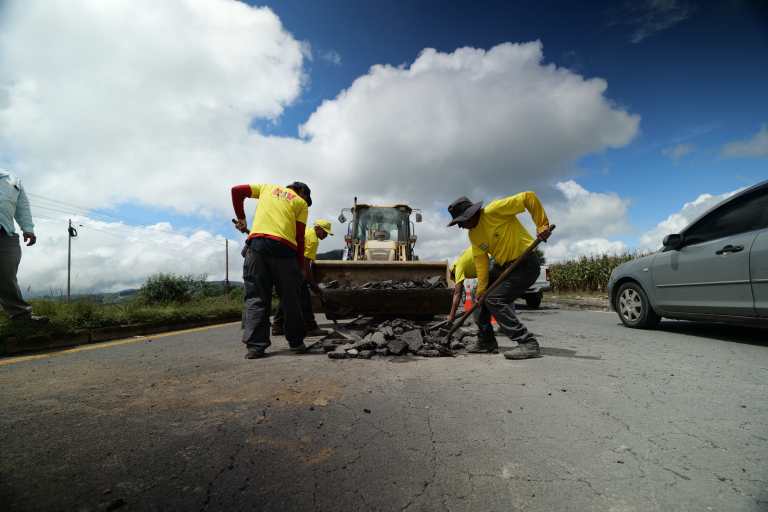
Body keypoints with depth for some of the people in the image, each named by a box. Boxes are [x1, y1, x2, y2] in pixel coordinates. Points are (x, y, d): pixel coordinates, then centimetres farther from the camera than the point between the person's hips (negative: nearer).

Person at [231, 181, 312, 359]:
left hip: (256, 244, 2)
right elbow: (299, 238, 8)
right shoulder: (301, 203, 16)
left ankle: (255, 345, -2)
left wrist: (241, 218, 26)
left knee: (256, 297, 4)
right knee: (291, 299, 8)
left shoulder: (267, 187, 25)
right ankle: (296, 342, 18)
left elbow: (236, 190, 19)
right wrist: (300, 264, 13)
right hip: (284, 248, -2)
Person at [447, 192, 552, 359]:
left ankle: (528, 344, -12)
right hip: (502, 266, 9)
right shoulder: (473, 235, 4)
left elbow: (529, 197, -19)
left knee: (494, 300, -19)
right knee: (481, 297, 12)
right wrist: (482, 288, -6)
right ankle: (486, 342, 24)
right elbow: (480, 262, 1)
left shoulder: (494, 210, -20)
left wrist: (542, 225, -23)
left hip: (525, 264, -9)